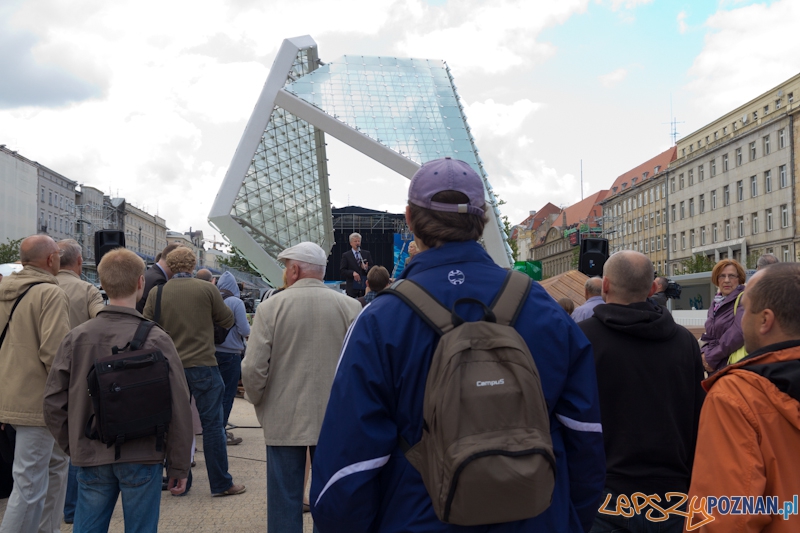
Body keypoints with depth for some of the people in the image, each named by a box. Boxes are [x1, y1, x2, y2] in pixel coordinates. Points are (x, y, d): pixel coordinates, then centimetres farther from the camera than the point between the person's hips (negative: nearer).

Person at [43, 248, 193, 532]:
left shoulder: (76, 338, -4)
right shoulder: (156, 339, -11)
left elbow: (53, 402, 0)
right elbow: (179, 407, -11)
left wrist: (73, 447, 14)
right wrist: (179, 466, -1)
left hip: (90, 457, 3)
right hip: (142, 457, -2)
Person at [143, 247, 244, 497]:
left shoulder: (156, 293, 1)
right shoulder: (206, 289, -6)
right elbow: (228, 321, 3)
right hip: (203, 365, -3)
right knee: (212, 423, 3)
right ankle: (221, 483, 7)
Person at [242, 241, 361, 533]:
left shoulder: (271, 307, -10)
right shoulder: (350, 306, -7)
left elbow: (253, 369, -12)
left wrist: (258, 401, 7)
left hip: (284, 420, -1)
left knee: (285, 501, 11)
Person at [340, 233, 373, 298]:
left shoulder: (366, 254, 12)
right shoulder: (346, 255, 5)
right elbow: (342, 270, -1)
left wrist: (367, 268, -12)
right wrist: (352, 273, -17)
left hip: (364, 286, 2)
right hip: (352, 287, -2)